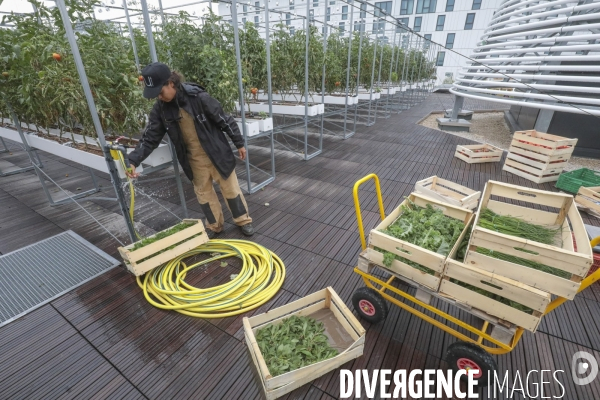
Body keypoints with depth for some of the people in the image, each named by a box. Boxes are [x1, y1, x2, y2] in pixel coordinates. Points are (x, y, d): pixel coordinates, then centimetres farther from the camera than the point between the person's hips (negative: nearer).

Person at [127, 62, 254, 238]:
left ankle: (243, 220, 27)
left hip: (217, 153, -4)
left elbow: (224, 120, -12)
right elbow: (150, 138, -3)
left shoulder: (198, 97, -19)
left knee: (230, 188, 8)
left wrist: (239, 143, -6)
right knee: (203, 192, 15)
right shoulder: (160, 109, -5)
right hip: (194, 160, 4)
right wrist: (133, 160, -16)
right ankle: (214, 225, 34)